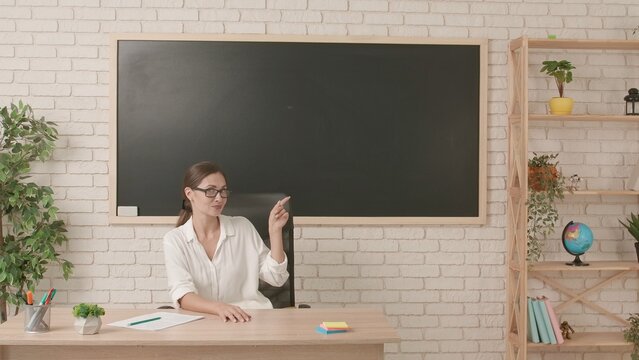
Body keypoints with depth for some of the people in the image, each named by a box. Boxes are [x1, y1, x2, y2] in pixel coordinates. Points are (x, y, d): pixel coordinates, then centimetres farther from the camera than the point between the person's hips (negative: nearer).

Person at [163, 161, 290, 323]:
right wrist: (218, 308, -32)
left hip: (249, 317, 0)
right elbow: (182, 295, -13)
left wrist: (275, 230, -6)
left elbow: (275, 278, 5)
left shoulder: (243, 227, 7)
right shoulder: (174, 240, 2)